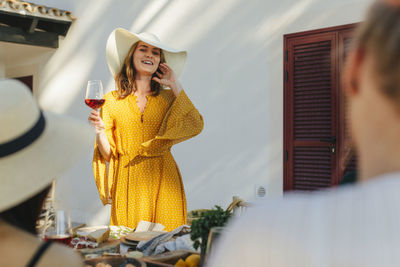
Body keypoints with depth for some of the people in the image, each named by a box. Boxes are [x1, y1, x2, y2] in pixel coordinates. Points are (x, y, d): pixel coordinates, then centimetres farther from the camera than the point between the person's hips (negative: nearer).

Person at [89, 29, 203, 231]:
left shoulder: (168, 98, 7)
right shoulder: (112, 100, 4)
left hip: (163, 181, 1)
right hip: (128, 183, -1)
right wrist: (100, 131, -18)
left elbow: (195, 126, -12)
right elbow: (107, 154, 3)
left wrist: (175, 86, -5)